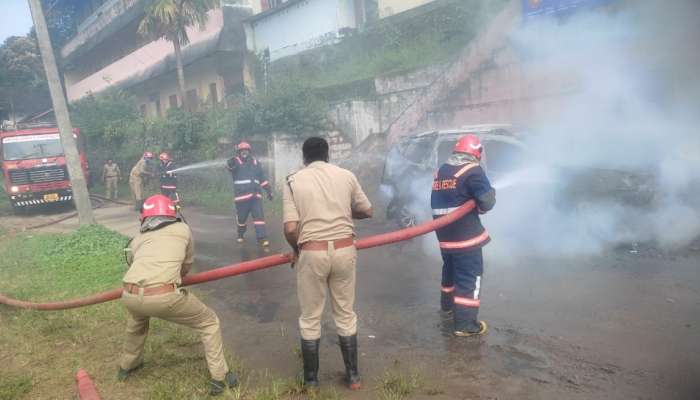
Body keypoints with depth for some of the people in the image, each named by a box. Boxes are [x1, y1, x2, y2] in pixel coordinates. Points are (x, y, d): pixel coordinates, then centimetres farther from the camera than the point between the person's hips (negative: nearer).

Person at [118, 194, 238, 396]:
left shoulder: (137, 239, 25)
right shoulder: (183, 229, 20)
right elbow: (187, 265, 29)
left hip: (129, 297, 4)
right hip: (164, 296, -4)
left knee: (137, 318, 41)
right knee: (209, 322, 20)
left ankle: (126, 366, 57)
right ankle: (220, 378, 20)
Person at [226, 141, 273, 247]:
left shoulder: (255, 163, 14)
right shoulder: (236, 162, 1)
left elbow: (262, 178, 20)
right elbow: (229, 165, -24)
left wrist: (269, 191, 18)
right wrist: (231, 163, -45)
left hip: (256, 195, 3)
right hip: (242, 195, -2)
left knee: (259, 216, -8)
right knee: (241, 217, 9)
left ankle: (262, 238, -11)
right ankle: (240, 235, 34)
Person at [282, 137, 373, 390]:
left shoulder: (294, 181, -2)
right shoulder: (346, 175, 4)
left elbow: (290, 228, -10)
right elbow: (367, 211, 13)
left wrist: (297, 250, 9)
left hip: (312, 252, -2)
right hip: (344, 249, 2)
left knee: (310, 317, 13)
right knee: (345, 314, 17)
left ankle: (311, 379, 25)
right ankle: (353, 376, 26)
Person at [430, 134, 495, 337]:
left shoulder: (441, 171, 11)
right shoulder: (472, 171, -11)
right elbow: (488, 201, -16)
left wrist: (465, 201, 11)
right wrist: (482, 201, 6)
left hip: (444, 235, 7)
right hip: (466, 235, -7)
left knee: (450, 269, 26)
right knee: (470, 277, 0)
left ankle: (447, 304, 44)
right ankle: (465, 323, 2)